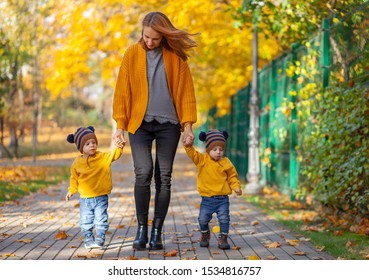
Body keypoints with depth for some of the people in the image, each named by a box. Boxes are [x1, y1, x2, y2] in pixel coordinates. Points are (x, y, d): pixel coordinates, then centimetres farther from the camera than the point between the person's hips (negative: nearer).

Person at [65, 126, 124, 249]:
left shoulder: (103, 157, -3)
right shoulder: (77, 162, -1)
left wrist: (119, 148, -30)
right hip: (85, 198, 1)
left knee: (101, 220, 1)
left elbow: (114, 155, -12)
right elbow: (74, 178, 8)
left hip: (101, 197, -1)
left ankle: (99, 240, 8)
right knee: (85, 222, 4)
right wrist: (71, 190, 5)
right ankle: (88, 240, 15)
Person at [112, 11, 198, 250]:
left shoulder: (175, 56, 3)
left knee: (164, 178, 1)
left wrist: (188, 126, -2)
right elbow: (122, 91, 4)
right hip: (140, 124, -1)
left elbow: (186, 91, 4)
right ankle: (142, 229, -2)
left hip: (168, 124, 1)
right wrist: (120, 125, 0)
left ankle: (157, 232, 8)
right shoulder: (132, 54, 3)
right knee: (143, 173, -15)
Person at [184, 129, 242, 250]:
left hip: (222, 199, 0)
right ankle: (205, 235, 29)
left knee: (224, 219, -9)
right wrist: (188, 145, -29)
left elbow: (232, 176, 8)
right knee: (203, 219, 1)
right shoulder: (201, 159, 1)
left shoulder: (226, 163, 2)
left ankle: (223, 239, 5)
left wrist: (236, 187, -7)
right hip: (207, 199, 0)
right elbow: (192, 153, -10)